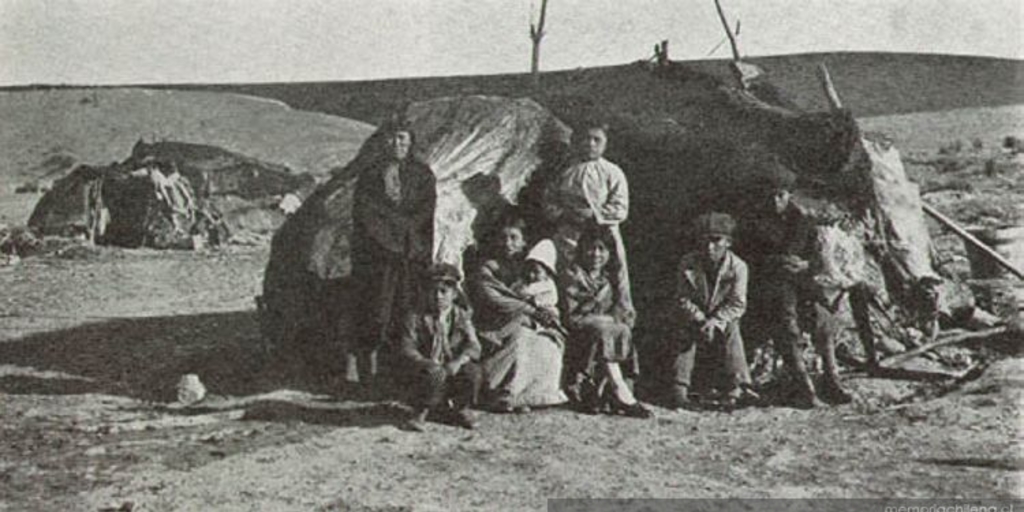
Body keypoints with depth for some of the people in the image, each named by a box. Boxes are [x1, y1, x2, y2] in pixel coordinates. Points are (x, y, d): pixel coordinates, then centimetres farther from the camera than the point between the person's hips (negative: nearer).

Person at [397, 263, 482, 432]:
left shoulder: (461, 316, 2)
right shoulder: (415, 317, -5)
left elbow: (473, 347, -9)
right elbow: (407, 350, -14)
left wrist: (458, 361, -31)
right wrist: (428, 363, -34)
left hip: (451, 369, 3)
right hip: (421, 370, -3)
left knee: (473, 372, -26)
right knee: (435, 374, -36)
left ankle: (461, 410, 4)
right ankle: (420, 413, -6)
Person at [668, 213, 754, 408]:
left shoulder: (738, 266, -13)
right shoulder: (688, 263, -10)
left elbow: (737, 304, -14)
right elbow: (682, 299, -9)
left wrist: (715, 321, -29)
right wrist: (700, 320, -24)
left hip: (723, 320, 0)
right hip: (694, 318, 1)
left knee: (731, 329, -26)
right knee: (685, 333, -23)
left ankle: (737, 387, -21)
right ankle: (680, 388, -20)